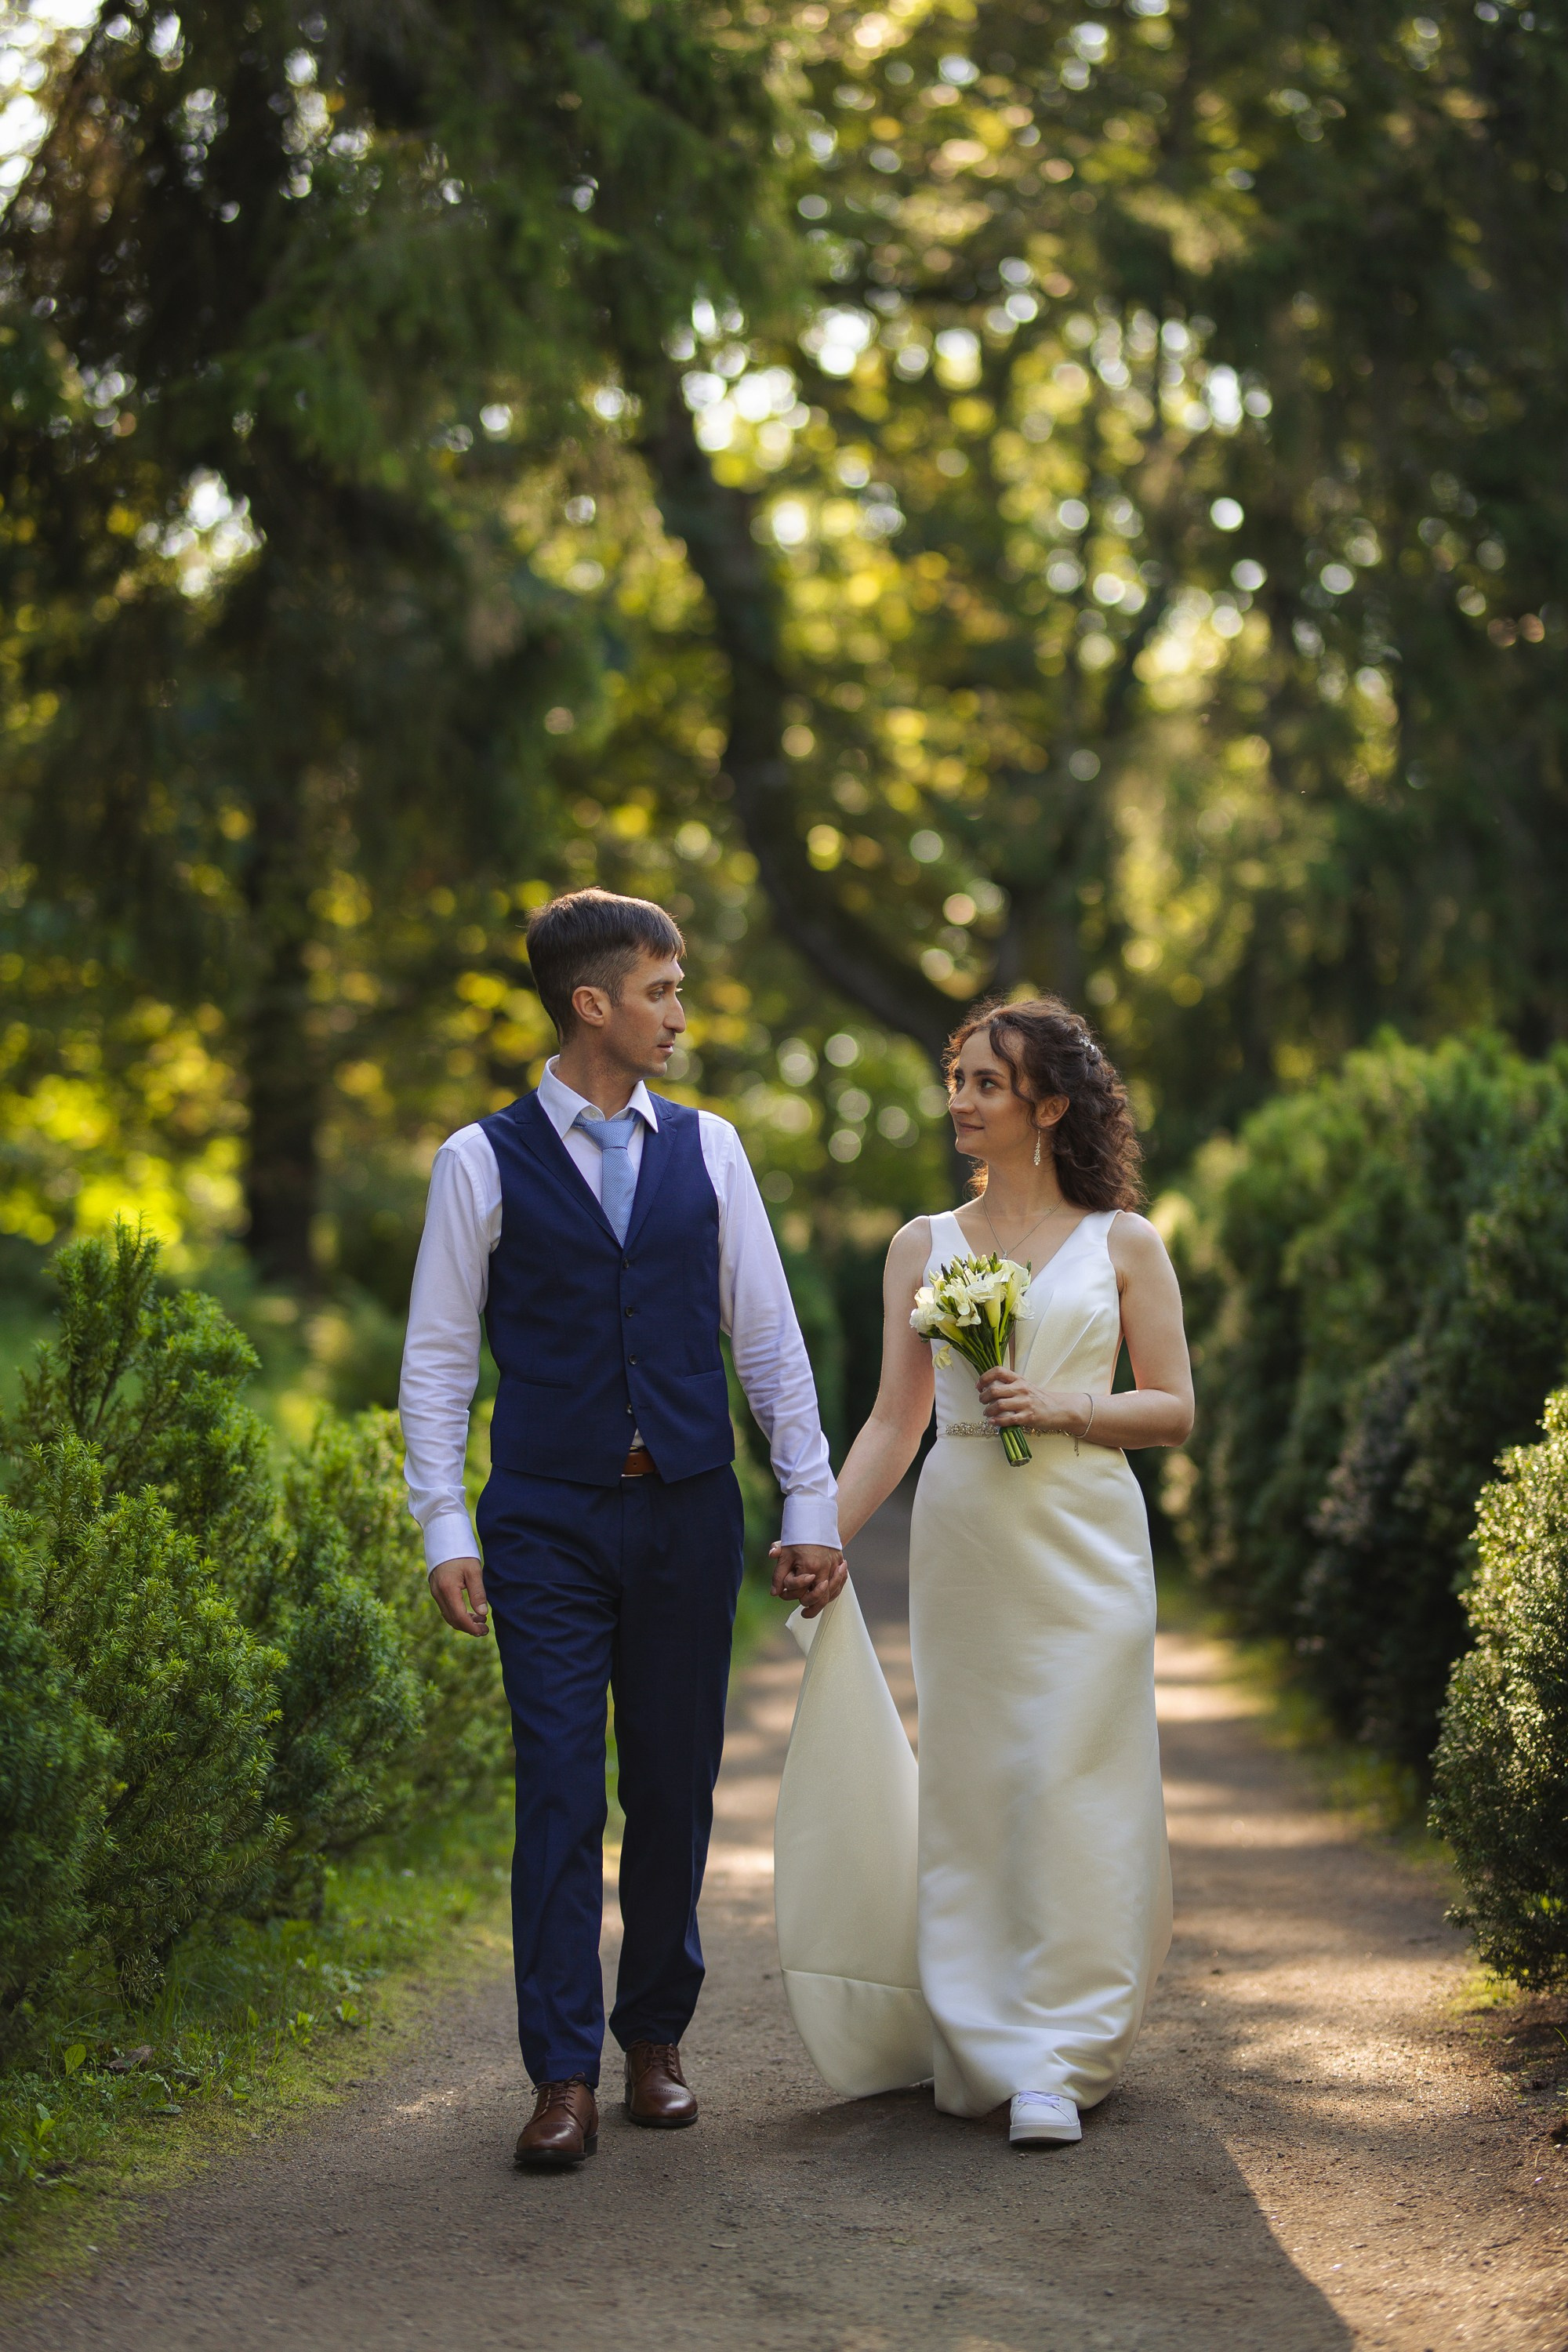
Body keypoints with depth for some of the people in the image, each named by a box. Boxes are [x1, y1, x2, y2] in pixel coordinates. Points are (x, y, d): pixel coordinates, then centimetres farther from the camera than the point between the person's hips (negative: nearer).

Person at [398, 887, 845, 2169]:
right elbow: (438, 1357, 1)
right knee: (559, 1792, -5)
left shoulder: (707, 1147, 8)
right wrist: (446, 1529, -7)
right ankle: (565, 2076, 0)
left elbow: (768, 1335, 9)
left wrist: (812, 1507, 5)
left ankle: (655, 2037, 23)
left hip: (688, 1511, 3)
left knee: (676, 1788, 7)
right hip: (548, 1520, -3)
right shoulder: (484, 1160, 0)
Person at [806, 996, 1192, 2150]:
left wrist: (1062, 1407, -12)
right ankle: (982, 2045, 13)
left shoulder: (1123, 1242, 4)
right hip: (962, 1540, 2)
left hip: (1083, 1544, -2)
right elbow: (897, 1417, 9)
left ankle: (1057, 2061, 0)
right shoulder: (924, 1245, 10)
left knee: (1068, 1785, -6)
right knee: (968, 1790, 4)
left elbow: (1175, 1409, 4)